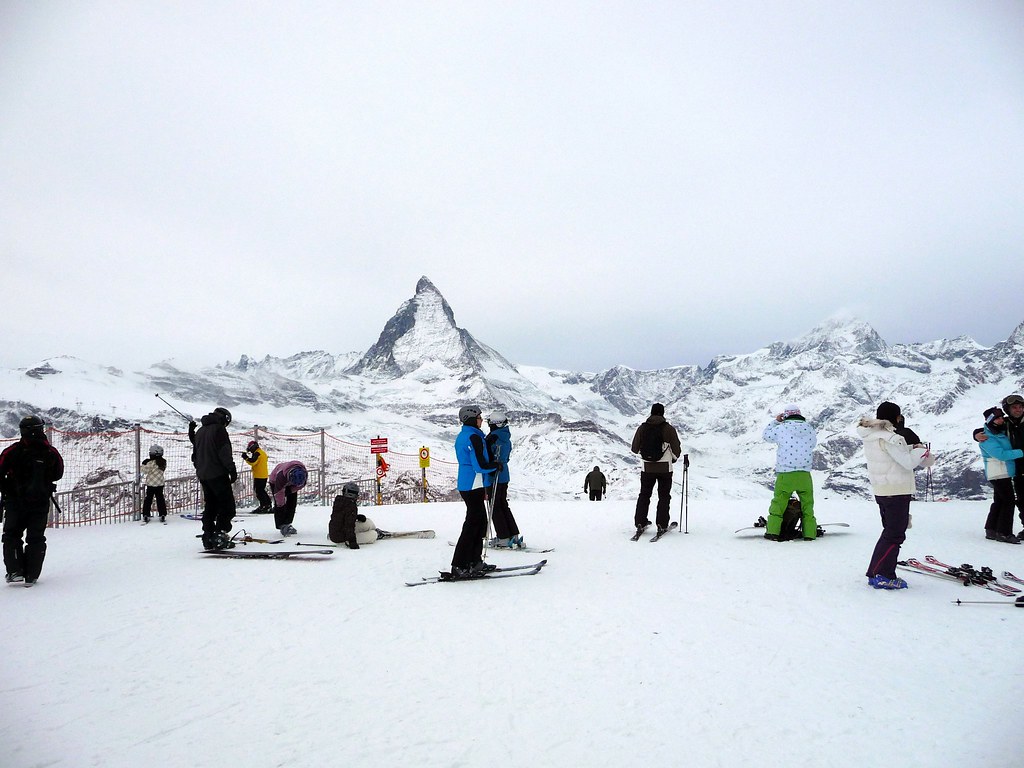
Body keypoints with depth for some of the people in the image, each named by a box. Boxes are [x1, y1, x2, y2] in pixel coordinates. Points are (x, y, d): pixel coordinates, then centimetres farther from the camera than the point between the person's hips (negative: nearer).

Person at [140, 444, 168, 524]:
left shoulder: (151, 462, -18)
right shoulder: (163, 462, 0)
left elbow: (145, 470, -12)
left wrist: (144, 464, 1)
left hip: (151, 484, -4)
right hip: (160, 484, 4)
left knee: (148, 499, 7)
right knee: (160, 499, 11)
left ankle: (145, 516, 9)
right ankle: (163, 515, 7)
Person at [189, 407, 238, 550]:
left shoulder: (200, 431, 18)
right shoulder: (219, 429, -8)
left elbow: (195, 453, 24)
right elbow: (225, 452, -16)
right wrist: (232, 470, -14)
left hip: (203, 475, 9)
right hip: (218, 474, -8)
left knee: (210, 506, 13)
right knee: (227, 505, -4)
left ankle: (208, 537, 13)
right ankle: (219, 535, -12)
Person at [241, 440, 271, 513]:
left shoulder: (257, 453, -13)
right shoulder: (263, 452, 18)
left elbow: (253, 462, -22)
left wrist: (246, 457, -12)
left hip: (259, 476, -10)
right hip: (264, 476, 10)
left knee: (258, 491, -6)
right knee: (262, 491, 16)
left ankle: (264, 506, -8)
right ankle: (268, 506, 17)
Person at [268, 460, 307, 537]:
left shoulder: (304, 474, -33)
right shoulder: (281, 475, -46)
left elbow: (301, 485, -11)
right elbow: (279, 492, -36)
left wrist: (291, 490, -20)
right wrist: (280, 504, -30)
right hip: (275, 481, -4)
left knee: (292, 503, -1)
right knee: (279, 504, -15)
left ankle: (287, 524, 9)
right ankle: (282, 526, -11)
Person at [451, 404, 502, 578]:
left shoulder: (462, 436, 14)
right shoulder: (474, 437, -17)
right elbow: (480, 465, -21)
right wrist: (497, 465, -4)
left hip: (466, 485, 10)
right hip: (474, 486, -10)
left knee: (480, 523, 16)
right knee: (472, 524, -5)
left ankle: (475, 562, 21)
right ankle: (459, 567, -4)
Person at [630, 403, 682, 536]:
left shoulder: (642, 428, -3)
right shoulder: (669, 429, -9)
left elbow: (634, 449, 2)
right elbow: (677, 450, -5)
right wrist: (673, 458, 17)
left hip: (647, 468, 2)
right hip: (665, 468, -2)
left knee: (644, 495, 15)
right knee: (664, 496, 11)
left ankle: (640, 523, 12)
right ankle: (662, 525, 7)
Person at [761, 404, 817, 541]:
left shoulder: (781, 429, -7)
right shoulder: (810, 429, 1)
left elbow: (766, 435, 9)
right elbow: (812, 444, 15)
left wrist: (775, 421, 17)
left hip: (785, 475, -2)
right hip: (804, 475, 2)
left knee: (778, 503, 9)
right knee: (807, 505, 14)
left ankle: (772, 532, 6)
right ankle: (810, 534, 14)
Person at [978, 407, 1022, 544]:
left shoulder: (1002, 432, 13)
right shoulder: (988, 439, -16)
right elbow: (1001, 454, -25)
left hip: (1005, 473, 9)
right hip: (999, 474, -9)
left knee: (999, 501, 13)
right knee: (1008, 501, -9)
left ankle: (991, 530, 19)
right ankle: (1004, 533, -5)